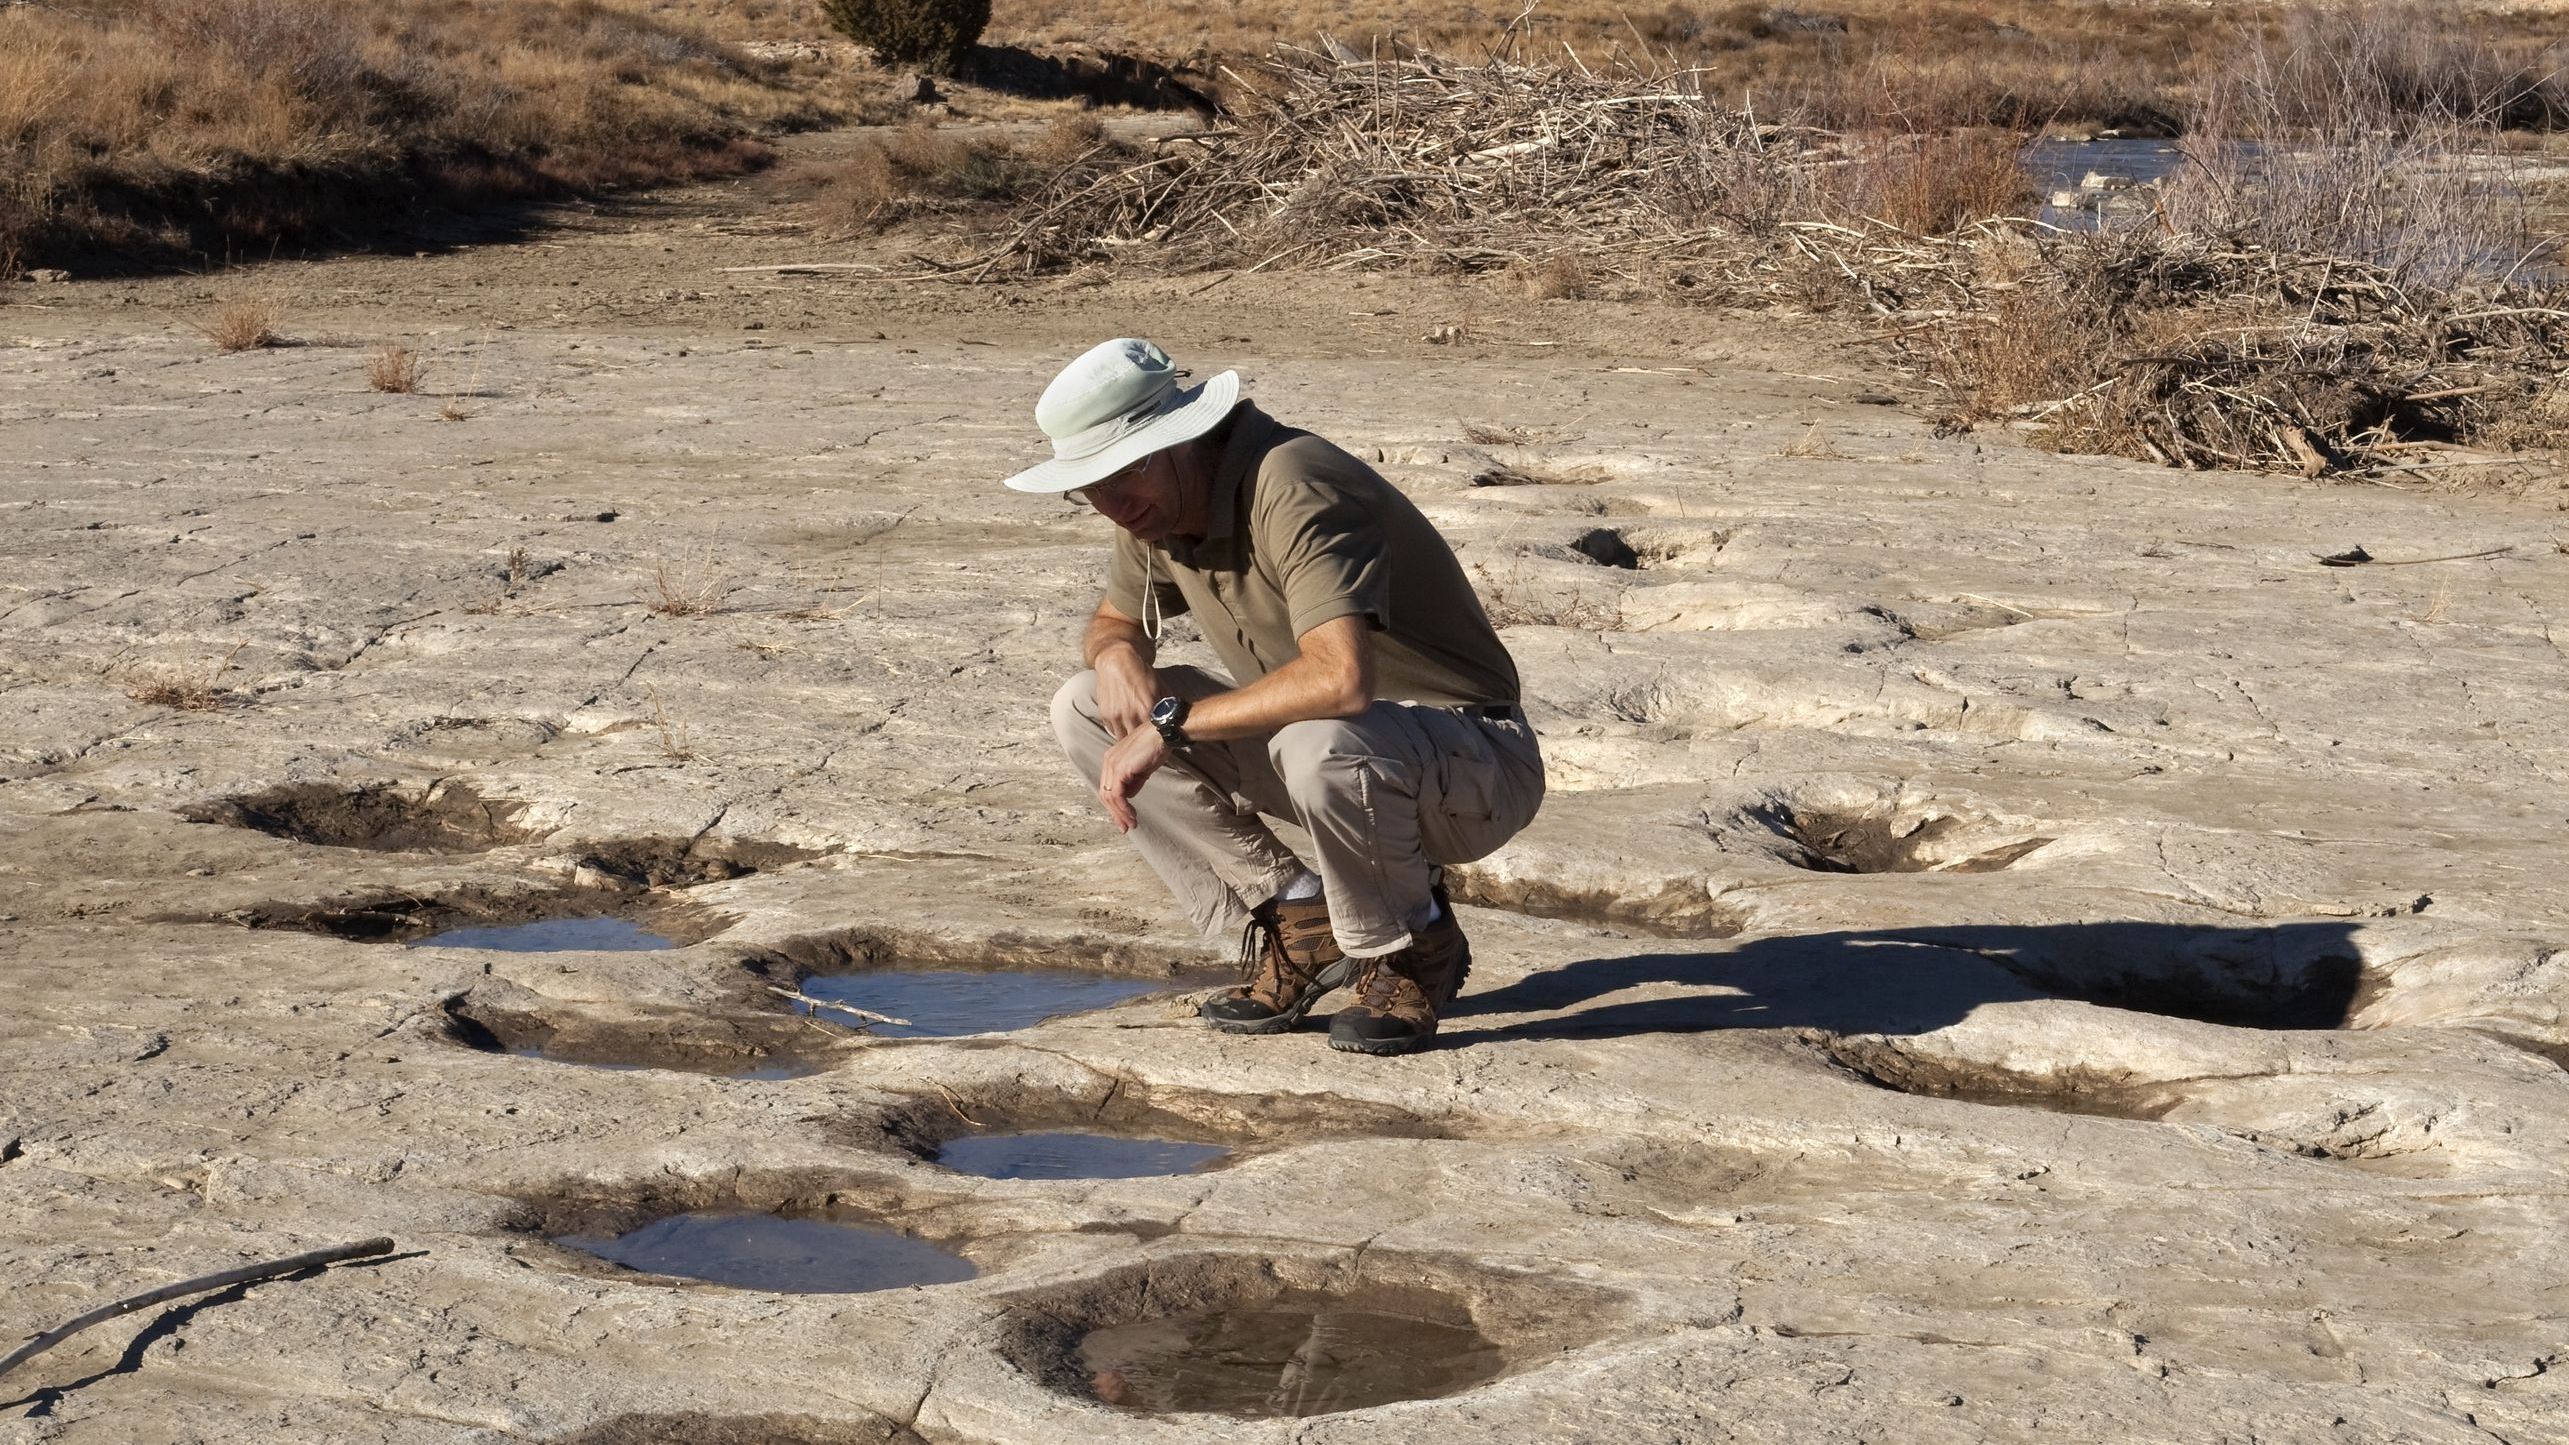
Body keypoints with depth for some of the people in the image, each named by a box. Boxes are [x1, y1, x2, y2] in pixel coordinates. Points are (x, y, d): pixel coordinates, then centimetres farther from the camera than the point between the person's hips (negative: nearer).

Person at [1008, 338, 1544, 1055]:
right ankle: (1298, 921, 1)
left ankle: (1412, 949, -10)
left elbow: (1341, 680, -41)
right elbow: (1111, 620, 19)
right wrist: (1116, 652, -8)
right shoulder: (1155, 506, -1)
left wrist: (1168, 724, -31)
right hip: (1318, 746, 8)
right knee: (1083, 711, -2)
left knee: (1321, 743, -42)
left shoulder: (1288, 487, -28)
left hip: (1476, 764, -8)